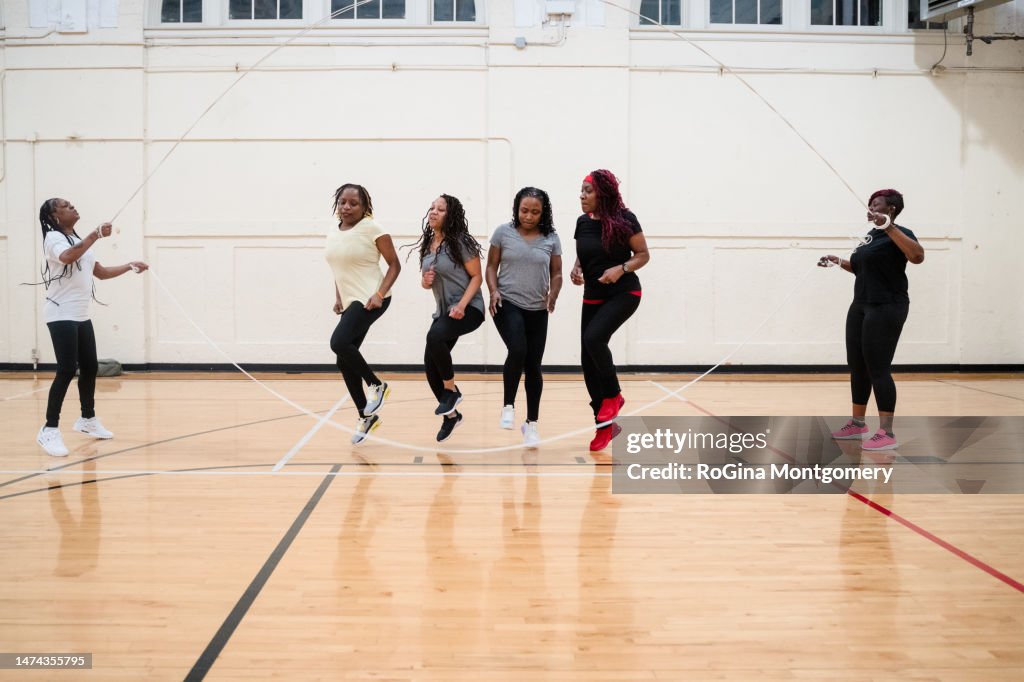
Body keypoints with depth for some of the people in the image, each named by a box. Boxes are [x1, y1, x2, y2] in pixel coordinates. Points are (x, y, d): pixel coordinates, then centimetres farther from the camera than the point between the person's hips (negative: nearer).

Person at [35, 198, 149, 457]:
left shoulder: (80, 240, 17)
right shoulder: (53, 237, -10)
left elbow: (100, 272, 25)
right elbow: (67, 257, -34)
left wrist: (129, 266, 16)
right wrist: (96, 235, -36)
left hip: (81, 316, 9)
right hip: (61, 316, -9)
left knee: (90, 367, 13)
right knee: (67, 370, -14)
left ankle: (88, 419, 29)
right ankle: (49, 430, -9)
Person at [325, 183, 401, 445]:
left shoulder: (372, 229, -9)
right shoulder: (332, 234, 11)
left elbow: (395, 265, -7)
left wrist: (379, 294, -19)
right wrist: (338, 298, 11)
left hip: (370, 300, -8)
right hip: (350, 303, 8)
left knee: (339, 342, -25)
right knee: (344, 361, 6)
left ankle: (377, 386, -3)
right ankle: (366, 416, 21)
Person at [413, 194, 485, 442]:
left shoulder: (460, 241, -11)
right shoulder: (427, 245, 9)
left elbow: (477, 277, -11)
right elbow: (426, 282, 18)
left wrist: (462, 305, -23)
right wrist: (425, 281, -6)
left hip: (468, 308, -7)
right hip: (444, 310, 7)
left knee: (435, 336, -33)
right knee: (430, 364, 1)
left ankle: (451, 391, -11)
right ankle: (451, 414, 23)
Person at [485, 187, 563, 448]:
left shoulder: (551, 239, 2)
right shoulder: (503, 232, -1)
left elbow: (556, 273, 7)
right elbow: (491, 265, 4)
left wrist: (553, 295, -12)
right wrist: (493, 291, -12)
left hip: (537, 311, 2)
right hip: (507, 304, -2)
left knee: (533, 365, 6)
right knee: (517, 351, -26)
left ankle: (531, 423, 21)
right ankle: (508, 406, -4)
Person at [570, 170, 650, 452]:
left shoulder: (624, 219, -11)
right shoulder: (583, 222, 5)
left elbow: (643, 254, -7)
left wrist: (621, 269, -23)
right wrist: (576, 270, -4)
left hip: (624, 293, -6)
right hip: (593, 297, 6)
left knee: (594, 337, -28)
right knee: (588, 363, 2)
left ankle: (613, 395, -2)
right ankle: (605, 424, 15)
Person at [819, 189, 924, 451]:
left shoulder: (898, 234, -11)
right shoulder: (871, 235, 16)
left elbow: (918, 256, -32)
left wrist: (889, 227, -34)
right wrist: (839, 262, 23)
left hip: (886, 309, -9)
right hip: (861, 307, 9)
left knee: (878, 368, -10)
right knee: (857, 366, 12)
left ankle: (887, 433, -6)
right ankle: (857, 424, 23)